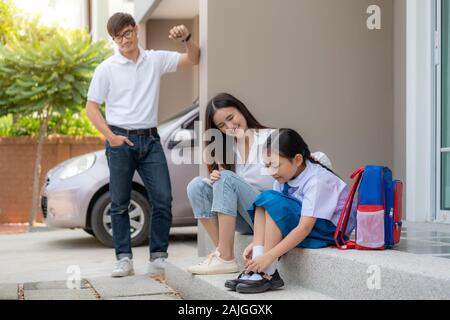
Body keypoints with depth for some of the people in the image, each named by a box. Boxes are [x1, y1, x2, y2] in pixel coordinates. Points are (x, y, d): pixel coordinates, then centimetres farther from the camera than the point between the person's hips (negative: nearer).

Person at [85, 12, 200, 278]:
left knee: (163, 199, -4)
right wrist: (110, 136, -11)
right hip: (121, 140, -2)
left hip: (150, 139, 2)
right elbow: (92, 107, 1)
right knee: (120, 203, 2)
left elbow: (194, 59, 6)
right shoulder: (107, 69, 0)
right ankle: (124, 258, 9)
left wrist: (187, 38, -14)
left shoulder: (156, 60, 7)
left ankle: (158, 257, 6)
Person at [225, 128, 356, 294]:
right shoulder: (284, 176, -3)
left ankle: (269, 273, -24)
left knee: (274, 202, -26)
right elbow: (275, 217, -3)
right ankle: (257, 267, -19)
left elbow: (305, 227, -31)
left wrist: (269, 256, -35)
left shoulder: (317, 180, -25)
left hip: (331, 229, -8)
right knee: (263, 200, -8)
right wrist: (255, 244, -19)